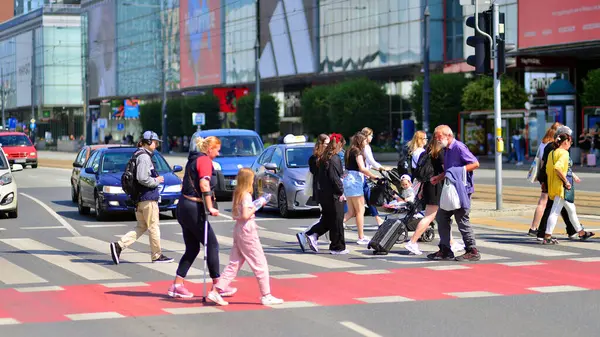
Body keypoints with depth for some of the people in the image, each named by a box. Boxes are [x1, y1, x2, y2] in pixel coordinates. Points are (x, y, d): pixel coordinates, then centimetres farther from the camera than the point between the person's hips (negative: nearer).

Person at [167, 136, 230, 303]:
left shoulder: (193, 159, 18)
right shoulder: (204, 160, -9)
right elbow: (204, 184, -22)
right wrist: (210, 208, -20)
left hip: (184, 206, 9)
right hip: (194, 209, -9)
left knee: (192, 248, 14)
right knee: (212, 245, -3)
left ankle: (177, 285, 11)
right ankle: (217, 287, -1)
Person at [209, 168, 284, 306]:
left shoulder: (237, 194, 11)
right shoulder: (246, 195, -15)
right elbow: (245, 215, -23)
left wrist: (257, 205, 11)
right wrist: (256, 207, -8)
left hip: (238, 229, 9)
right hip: (247, 231, -9)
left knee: (234, 264, 10)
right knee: (260, 264, -1)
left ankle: (216, 291, 4)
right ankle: (266, 296, 2)